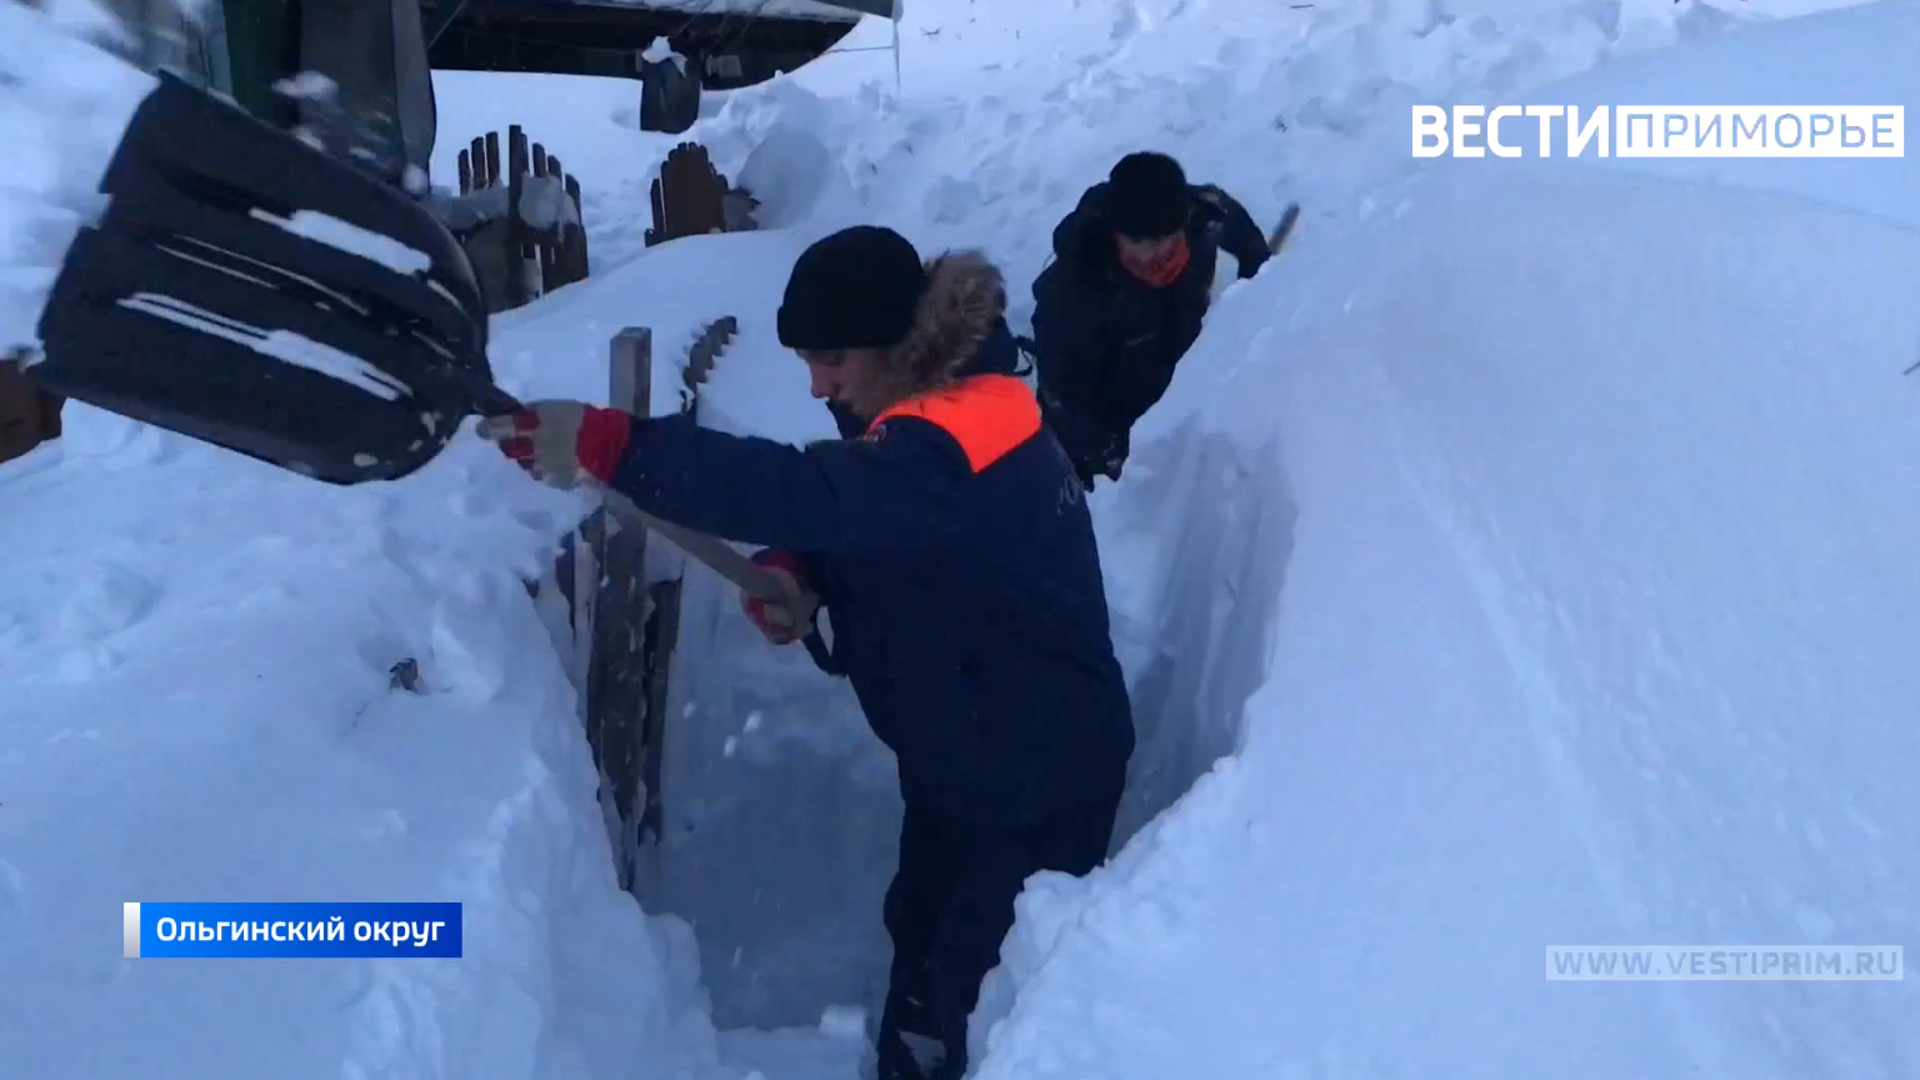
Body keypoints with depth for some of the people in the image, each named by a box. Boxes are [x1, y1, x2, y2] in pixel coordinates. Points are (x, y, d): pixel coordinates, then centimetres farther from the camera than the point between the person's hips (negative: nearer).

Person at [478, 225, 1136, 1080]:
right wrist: (794, 571, -16)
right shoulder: (943, 419, 1)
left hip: (1037, 782, -10)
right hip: (961, 762, 10)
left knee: (982, 993, 4)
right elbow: (845, 515, 6)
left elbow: (799, 491, -45)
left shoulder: (945, 459, -31)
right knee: (920, 936, 25)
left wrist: (605, 445, -47)